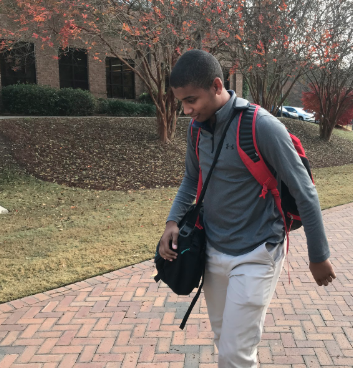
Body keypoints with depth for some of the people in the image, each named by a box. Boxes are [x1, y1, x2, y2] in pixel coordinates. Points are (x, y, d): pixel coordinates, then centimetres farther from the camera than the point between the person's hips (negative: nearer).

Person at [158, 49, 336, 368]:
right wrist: (174, 220, -1)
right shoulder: (197, 127, -1)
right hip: (213, 251, 6)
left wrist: (319, 256, -6)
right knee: (223, 338, 20)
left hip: (254, 255, -6)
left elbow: (305, 193, -14)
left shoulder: (261, 126, -21)